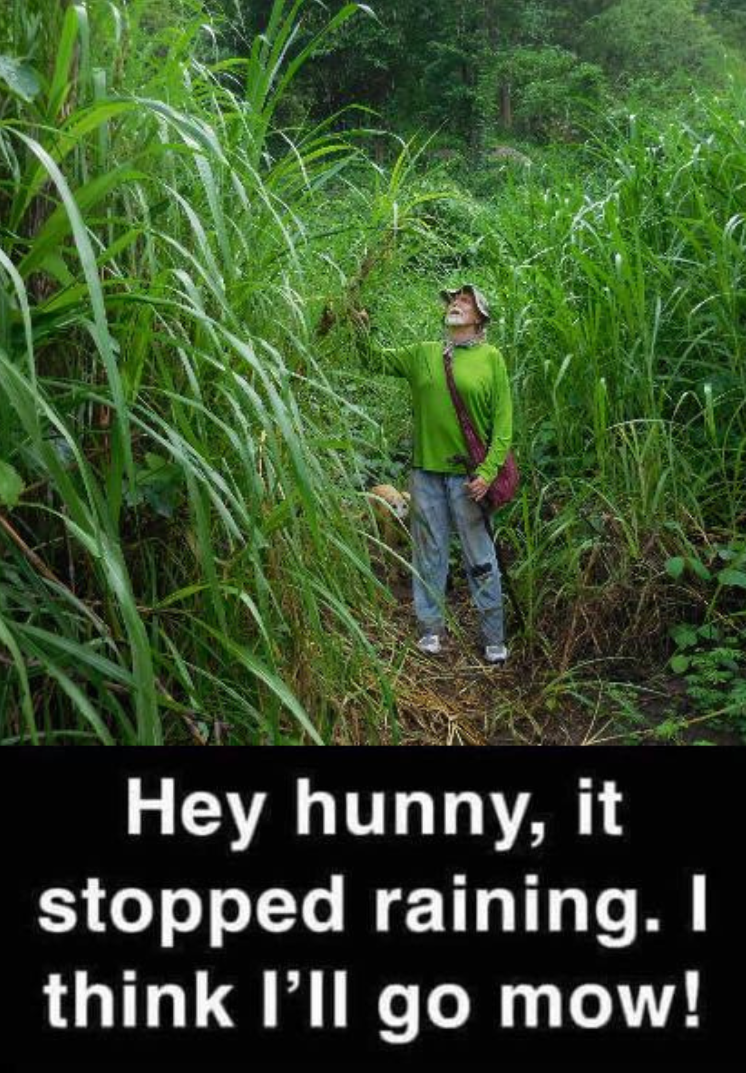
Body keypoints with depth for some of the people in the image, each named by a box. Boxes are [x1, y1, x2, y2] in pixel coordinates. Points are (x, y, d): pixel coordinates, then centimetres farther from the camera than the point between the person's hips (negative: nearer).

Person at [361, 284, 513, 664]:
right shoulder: (423, 354, 11)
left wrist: (489, 470, -12)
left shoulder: (491, 357, 1)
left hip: (469, 475, -3)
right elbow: (380, 359, 8)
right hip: (426, 472, 3)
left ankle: (494, 638, 13)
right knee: (429, 555, 10)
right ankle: (431, 629, 22)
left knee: (481, 560, 3)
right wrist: (363, 332, -12)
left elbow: (503, 419, -3)